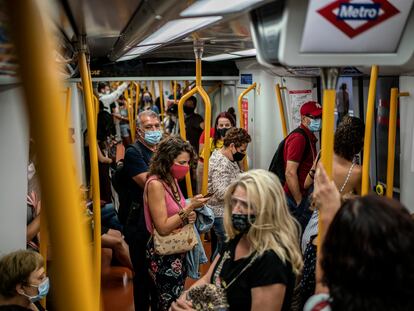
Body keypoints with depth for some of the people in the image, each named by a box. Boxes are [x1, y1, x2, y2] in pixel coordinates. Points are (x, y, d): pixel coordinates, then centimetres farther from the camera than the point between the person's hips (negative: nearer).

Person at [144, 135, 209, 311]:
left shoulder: (172, 181, 5)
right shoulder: (155, 184, -21)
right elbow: (163, 227, -24)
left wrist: (188, 216, -4)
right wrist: (190, 208, -24)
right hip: (164, 254, -8)